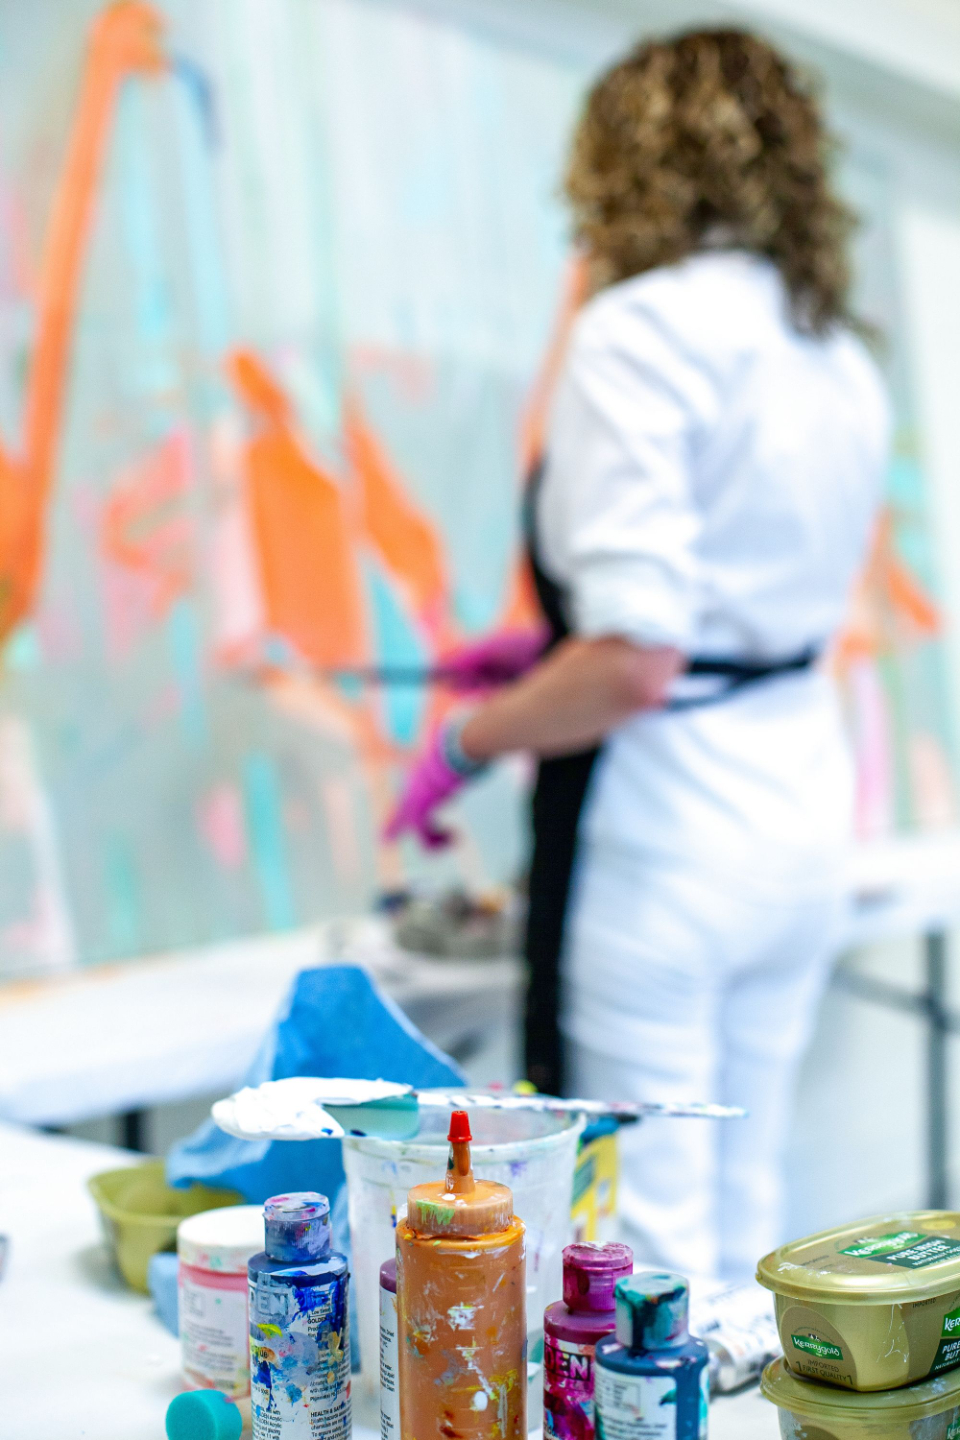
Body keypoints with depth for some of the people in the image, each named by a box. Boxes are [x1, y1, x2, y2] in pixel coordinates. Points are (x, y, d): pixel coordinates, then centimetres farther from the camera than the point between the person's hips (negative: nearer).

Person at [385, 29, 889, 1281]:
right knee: (744, 1216, 18)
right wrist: (559, 648, 27)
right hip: (807, 809, 8)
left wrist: (466, 742, -6)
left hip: (665, 820, -8)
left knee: (651, 1239, 4)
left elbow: (633, 665, -22)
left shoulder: (643, 326, -14)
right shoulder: (842, 355, 10)